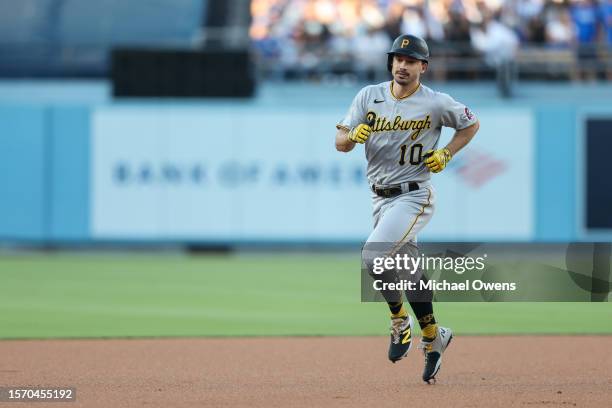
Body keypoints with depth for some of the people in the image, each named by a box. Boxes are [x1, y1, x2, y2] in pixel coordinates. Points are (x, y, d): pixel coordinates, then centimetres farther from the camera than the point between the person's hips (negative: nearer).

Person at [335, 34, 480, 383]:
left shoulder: (437, 103, -8)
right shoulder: (369, 96, 2)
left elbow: (471, 124, 9)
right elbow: (340, 143, -2)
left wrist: (446, 154, -6)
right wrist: (353, 135, -25)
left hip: (414, 195, -6)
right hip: (381, 197, 6)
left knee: (374, 254, -23)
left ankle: (400, 321, -5)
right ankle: (433, 337, 28)